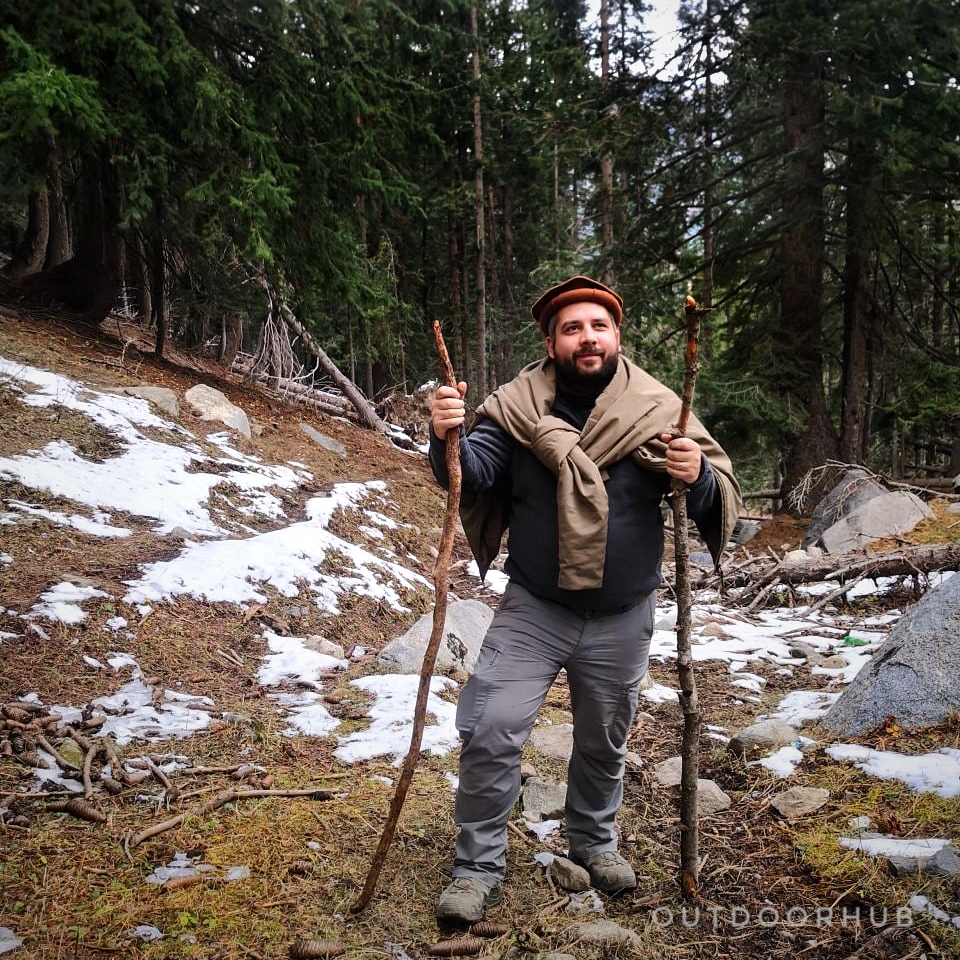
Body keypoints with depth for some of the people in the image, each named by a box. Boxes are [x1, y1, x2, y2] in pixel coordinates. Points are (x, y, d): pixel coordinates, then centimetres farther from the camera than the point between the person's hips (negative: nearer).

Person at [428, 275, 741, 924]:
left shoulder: (659, 411, -7)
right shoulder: (516, 407, -6)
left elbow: (722, 497, -6)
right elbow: (473, 477, -12)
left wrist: (698, 476, -30)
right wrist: (448, 437, -33)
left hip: (622, 621, 1)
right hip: (532, 611, -1)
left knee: (604, 741, 19)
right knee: (489, 733, -6)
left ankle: (594, 841, 45)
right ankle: (479, 868, 15)